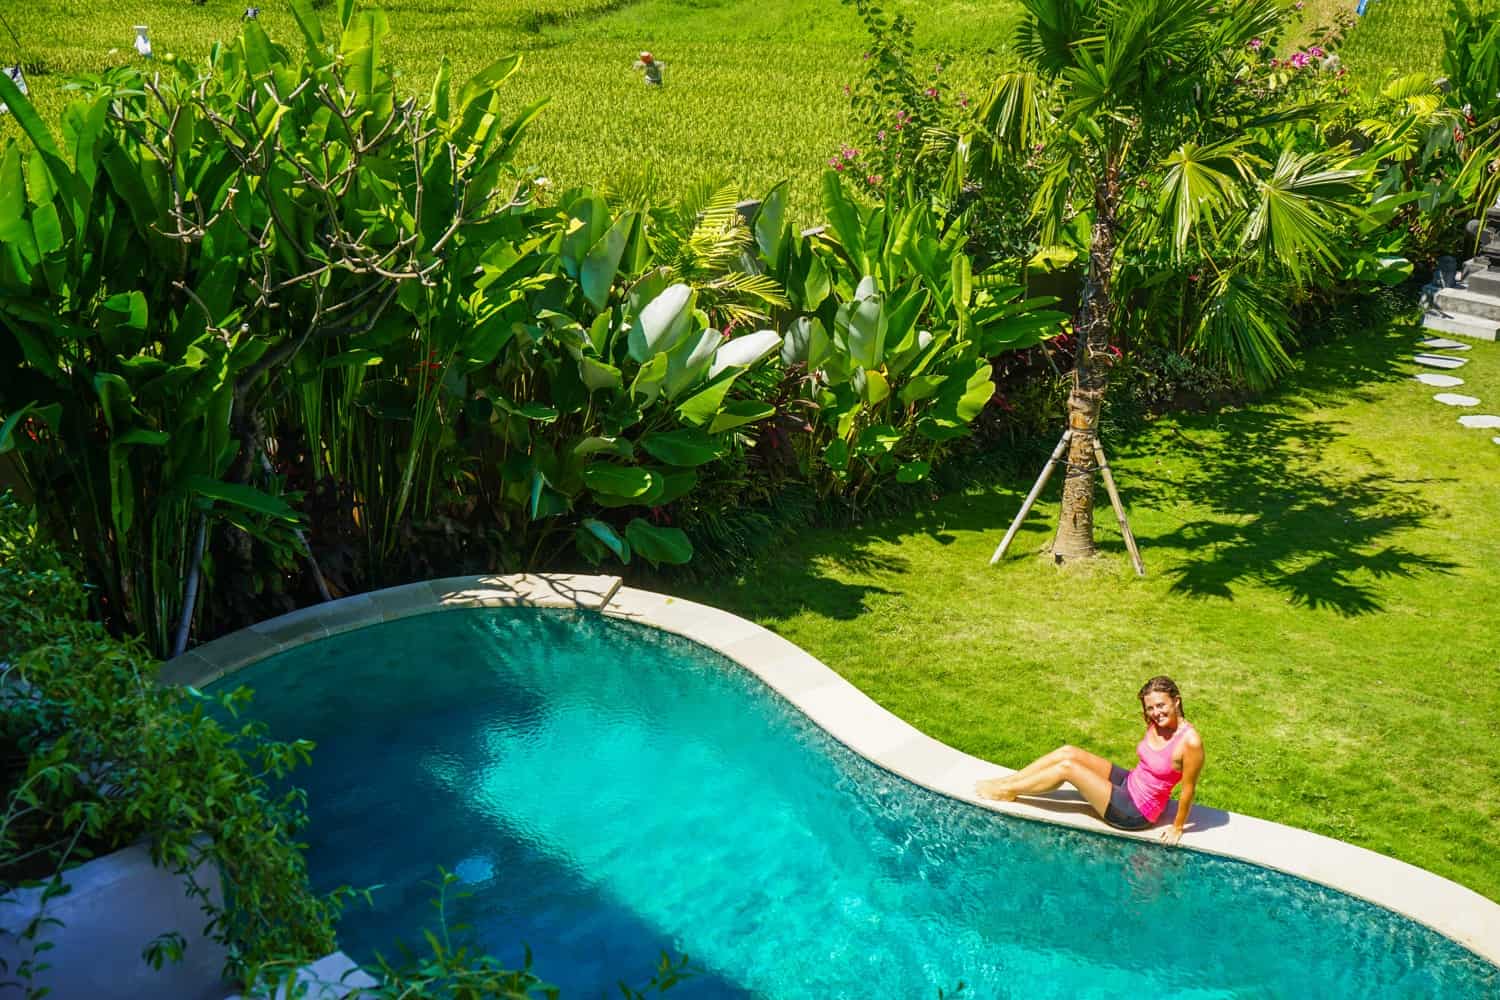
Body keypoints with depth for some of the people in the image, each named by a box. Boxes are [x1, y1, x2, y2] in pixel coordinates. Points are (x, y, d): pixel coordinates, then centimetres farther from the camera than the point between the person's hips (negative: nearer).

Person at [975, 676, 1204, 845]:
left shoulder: (1190, 741, -28)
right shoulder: (1156, 722, -5)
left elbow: (1189, 788, -19)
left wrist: (1177, 827, -9)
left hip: (1135, 813, -7)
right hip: (1129, 782, 7)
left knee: (1067, 767, -13)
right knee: (1067, 752, -5)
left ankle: (1007, 792, 6)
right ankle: (1006, 781, 8)